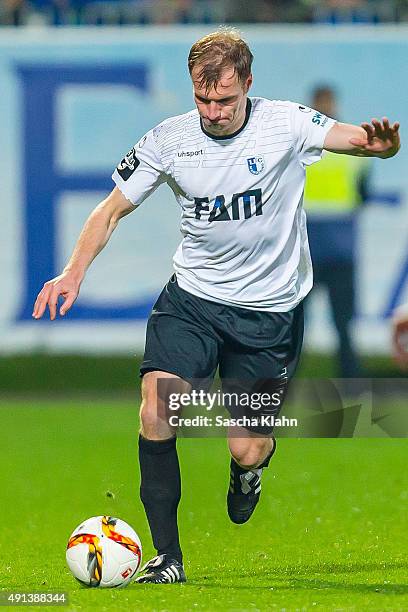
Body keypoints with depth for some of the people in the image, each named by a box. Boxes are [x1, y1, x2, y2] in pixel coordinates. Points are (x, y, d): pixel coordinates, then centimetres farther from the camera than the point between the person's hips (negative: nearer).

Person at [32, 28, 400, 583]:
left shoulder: (286, 124, -11)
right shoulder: (169, 140, -5)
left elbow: (365, 141, -19)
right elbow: (113, 209, 5)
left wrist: (381, 140, -44)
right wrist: (74, 272, -9)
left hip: (270, 310, -1)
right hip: (192, 298, 2)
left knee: (246, 450, -2)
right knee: (154, 411, -20)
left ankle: (251, 465, 39)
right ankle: (167, 555, -8)